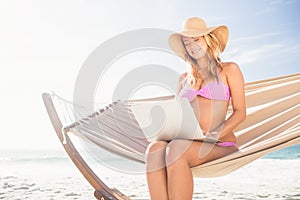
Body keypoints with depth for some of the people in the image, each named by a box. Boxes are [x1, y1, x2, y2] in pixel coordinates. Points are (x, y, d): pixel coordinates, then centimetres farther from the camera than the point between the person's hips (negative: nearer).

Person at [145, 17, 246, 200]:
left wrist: (214, 136, -13)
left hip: (222, 144, -3)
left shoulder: (229, 70, 11)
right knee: (155, 148, -30)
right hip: (189, 143, 4)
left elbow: (240, 112, 3)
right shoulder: (184, 78, 23)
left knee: (176, 148, -34)